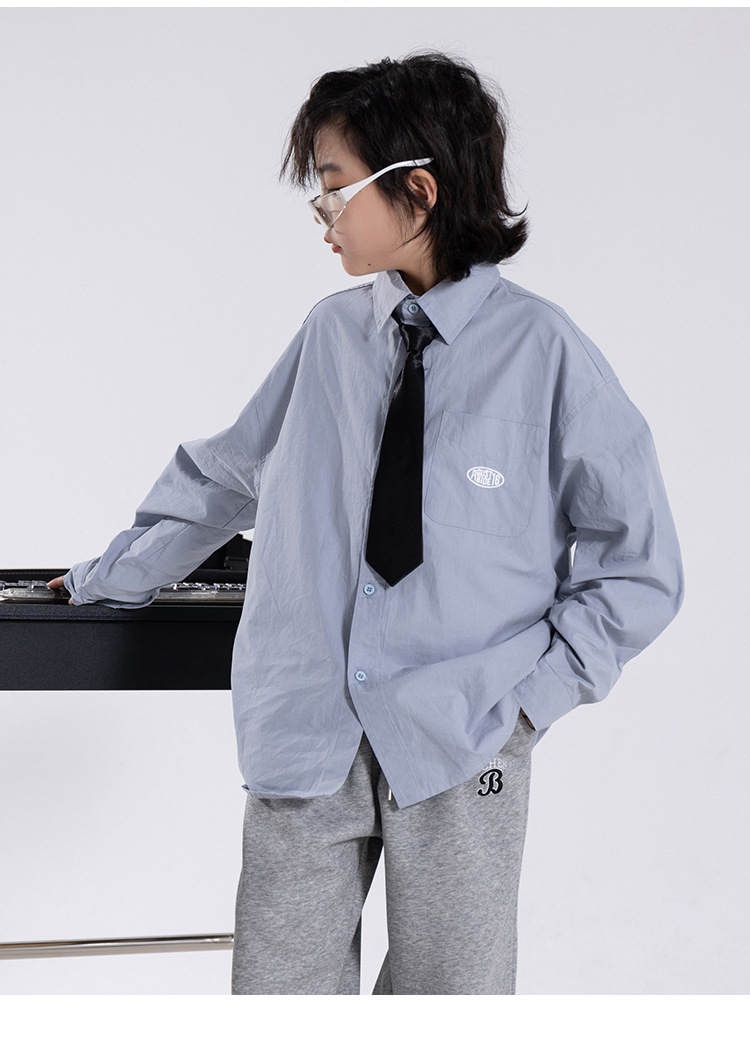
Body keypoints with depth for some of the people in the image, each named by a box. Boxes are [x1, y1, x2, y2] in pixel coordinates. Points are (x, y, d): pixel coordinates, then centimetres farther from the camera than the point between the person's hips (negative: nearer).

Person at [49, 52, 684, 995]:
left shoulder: (543, 352, -5)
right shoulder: (329, 335, 5)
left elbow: (639, 567, 1)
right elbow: (222, 475, 22)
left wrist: (531, 697, -6)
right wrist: (111, 579, 28)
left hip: (461, 747, -3)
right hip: (307, 735, 3)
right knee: (277, 994, 1)